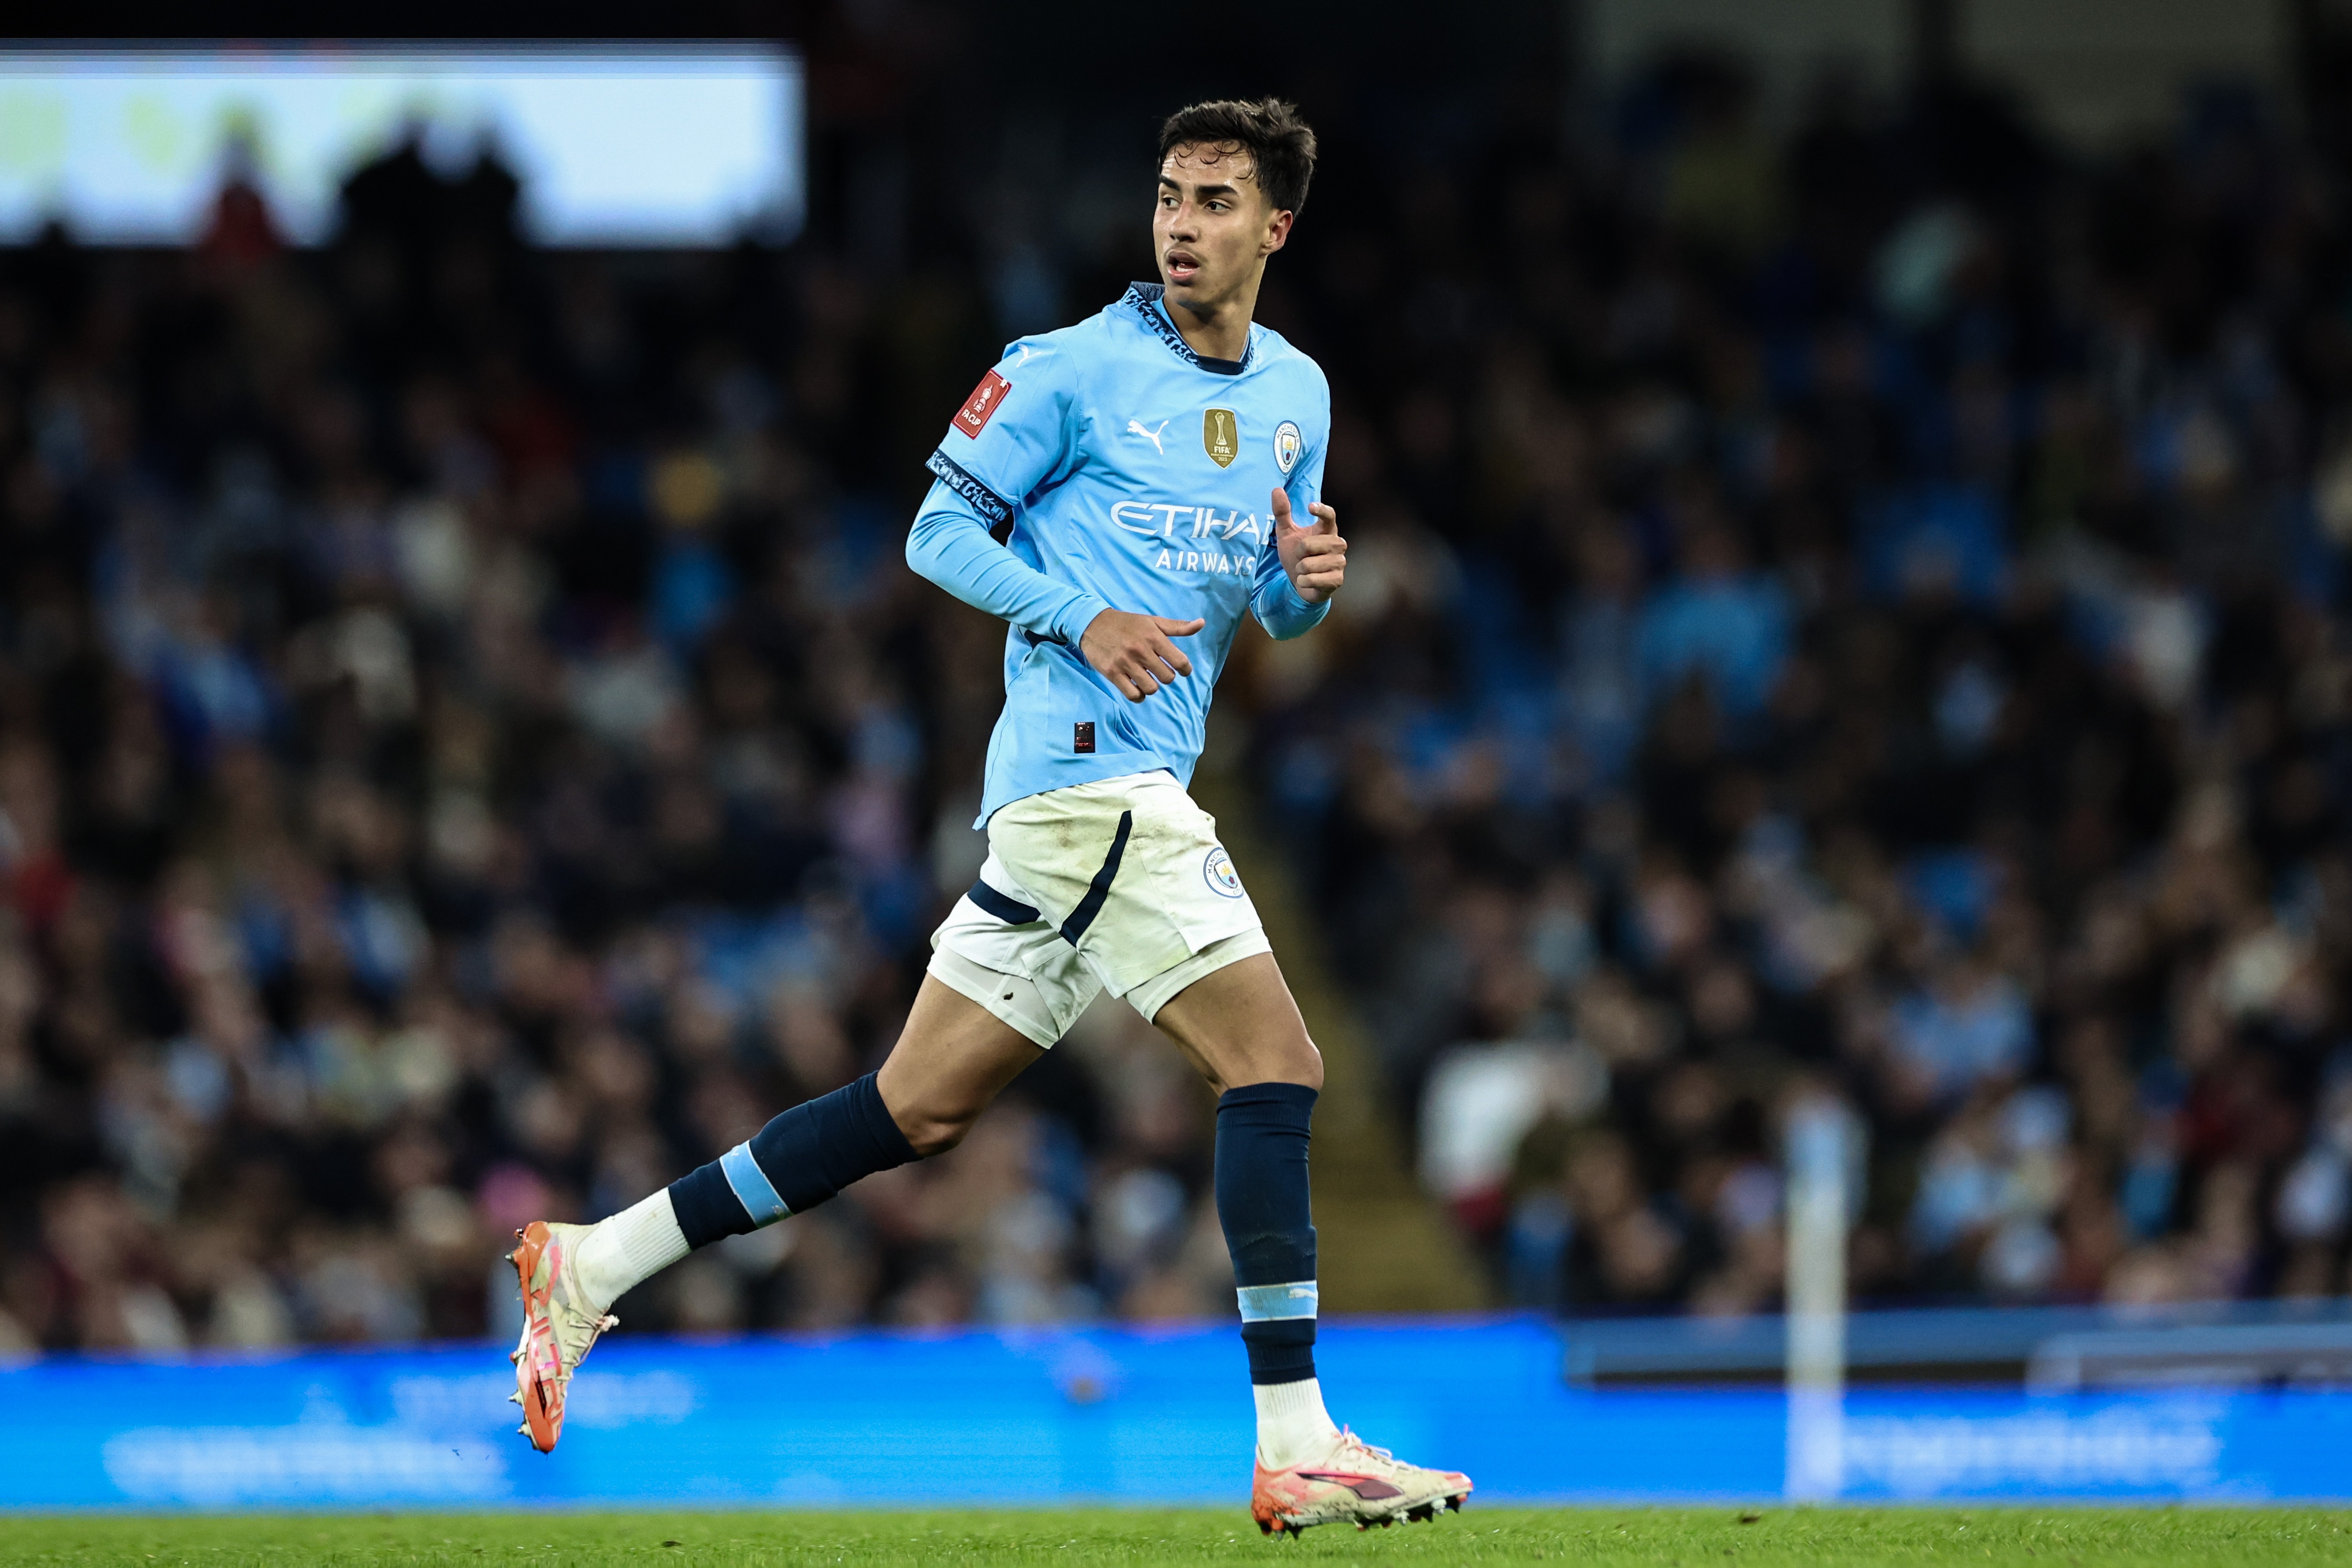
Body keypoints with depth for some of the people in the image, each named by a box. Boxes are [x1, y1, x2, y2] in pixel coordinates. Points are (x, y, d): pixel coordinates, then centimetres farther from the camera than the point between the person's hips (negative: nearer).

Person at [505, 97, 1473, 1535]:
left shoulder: (1297, 394, 17)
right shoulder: (1074, 370, -5)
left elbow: (1274, 610, 25)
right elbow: (943, 529, -2)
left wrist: (1308, 584, 1)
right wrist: (1081, 616, -17)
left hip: (1130, 791, 8)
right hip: (1089, 765, -8)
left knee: (923, 1106, 8)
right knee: (1276, 1062, -15)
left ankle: (596, 1265, 13)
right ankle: (1296, 1448, -15)